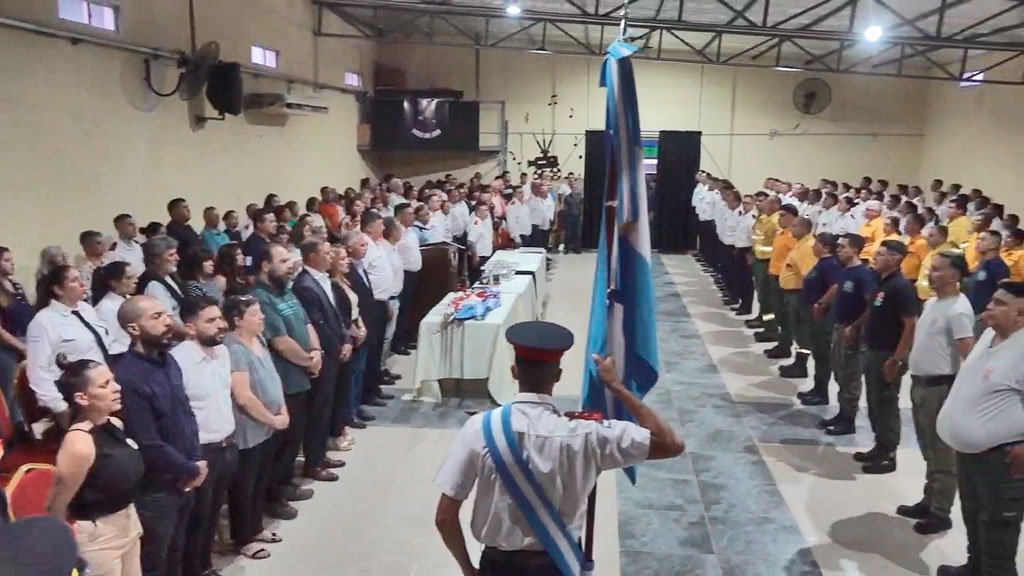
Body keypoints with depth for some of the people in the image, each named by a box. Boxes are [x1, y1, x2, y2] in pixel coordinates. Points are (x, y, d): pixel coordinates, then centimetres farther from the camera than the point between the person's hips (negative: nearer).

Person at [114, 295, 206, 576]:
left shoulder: (168, 361, 3)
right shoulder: (128, 377, -24)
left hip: (183, 481, 7)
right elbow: (149, 445, -24)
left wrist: (196, 462, -3)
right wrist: (193, 470, -12)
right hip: (155, 489, -7)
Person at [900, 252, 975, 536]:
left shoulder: (958, 310, -19)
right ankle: (929, 501, 30)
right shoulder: (932, 302, 11)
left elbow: (970, 355, -23)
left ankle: (940, 512, 10)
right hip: (921, 383, 10)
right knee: (929, 449, 18)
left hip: (940, 387, -9)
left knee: (942, 452, 1)